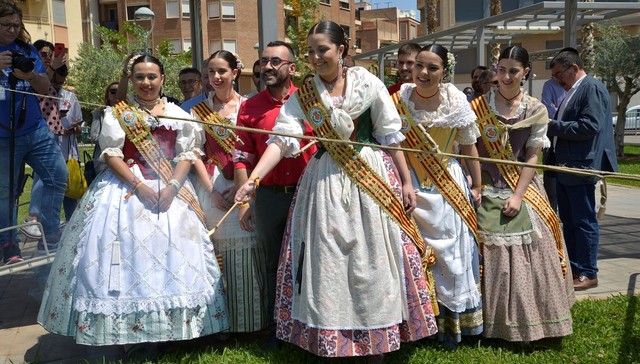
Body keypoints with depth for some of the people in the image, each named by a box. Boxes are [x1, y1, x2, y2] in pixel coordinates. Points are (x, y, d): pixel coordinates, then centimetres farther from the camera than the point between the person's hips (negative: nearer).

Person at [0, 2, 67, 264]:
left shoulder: (27, 50, 8)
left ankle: (50, 237, 12)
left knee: (58, 176, 0)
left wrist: (31, 76, -17)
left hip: (36, 130, 3)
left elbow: (45, 88, 4)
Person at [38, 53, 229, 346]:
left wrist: (172, 186, -12)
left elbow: (186, 154, 5)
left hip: (171, 190, 3)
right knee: (126, 253, -8)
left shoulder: (178, 114, 11)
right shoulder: (118, 113, 4)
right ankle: (125, 329, 1)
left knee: (171, 252, 1)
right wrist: (139, 185, -17)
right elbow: (111, 154, -5)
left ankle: (169, 326, 11)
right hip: (126, 189, -2)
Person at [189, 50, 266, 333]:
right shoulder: (199, 110, 9)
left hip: (243, 186, -1)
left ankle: (248, 323, 11)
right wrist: (212, 190, -8)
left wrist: (240, 187, -13)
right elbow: (196, 153, 3)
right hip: (211, 187, 1)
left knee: (245, 255, -1)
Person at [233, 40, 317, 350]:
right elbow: (242, 158, 3)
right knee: (273, 265, 12)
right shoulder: (250, 107, 2)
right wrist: (243, 202, -2)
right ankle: (275, 328, 26)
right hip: (269, 196, 1)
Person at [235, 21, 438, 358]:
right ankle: (332, 341, 20)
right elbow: (281, 139, -12)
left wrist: (406, 182, 0)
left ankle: (376, 340, 18)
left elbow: (391, 135, 1)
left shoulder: (368, 83, -4)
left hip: (373, 177, -1)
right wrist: (253, 179, -25)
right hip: (326, 181, 2)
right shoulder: (303, 96, -1)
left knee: (372, 261, 3)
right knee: (327, 263, 4)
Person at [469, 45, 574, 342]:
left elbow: (532, 157, -1)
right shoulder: (479, 106, -1)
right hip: (487, 191, -1)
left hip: (522, 188, 1)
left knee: (525, 255, 3)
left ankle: (526, 322, 19)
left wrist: (518, 195, -10)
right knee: (489, 255, -1)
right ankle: (492, 323, 12)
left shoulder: (536, 111, 1)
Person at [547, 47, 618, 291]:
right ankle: (572, 267, 24)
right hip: (565, 167, 10)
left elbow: (591, 126, -23)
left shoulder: (592, 88, -12)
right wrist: (550, 127, 3)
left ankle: (588, 273, 6)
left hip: (581, 168, -10)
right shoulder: (571, 92, 16)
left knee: (584, 221, -2)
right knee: (568, 220, 15)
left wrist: (554, 126, -17)